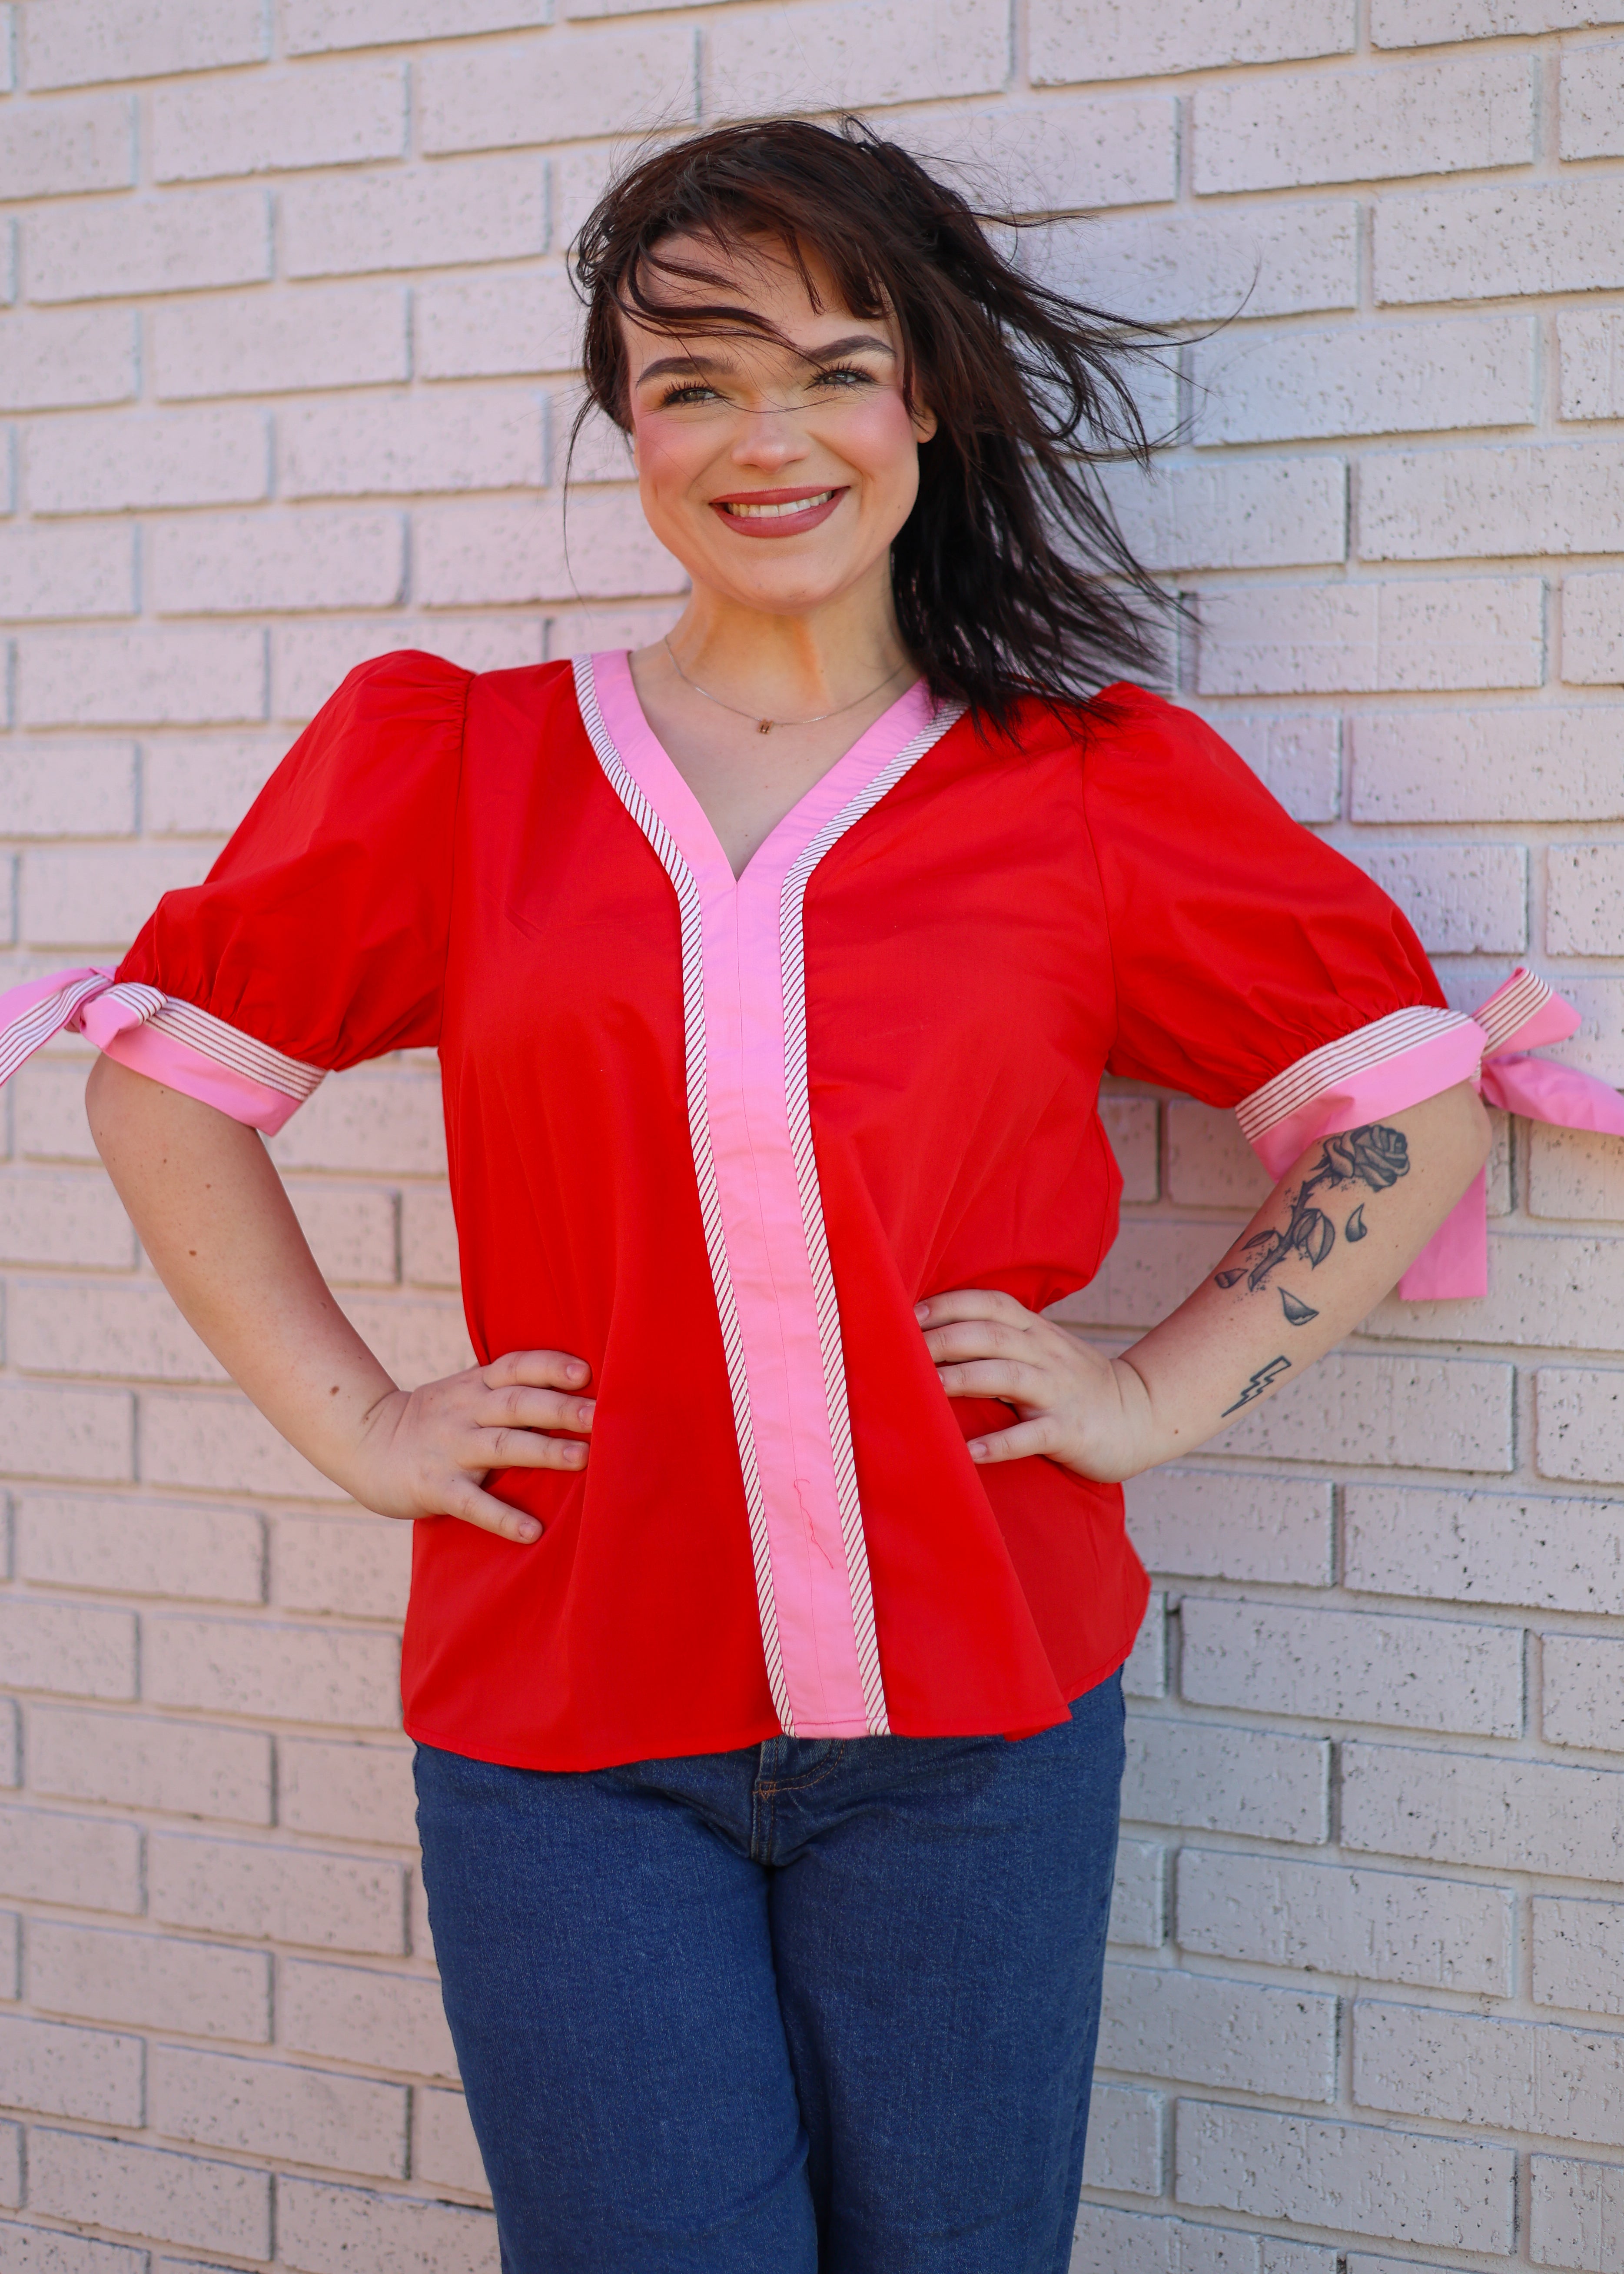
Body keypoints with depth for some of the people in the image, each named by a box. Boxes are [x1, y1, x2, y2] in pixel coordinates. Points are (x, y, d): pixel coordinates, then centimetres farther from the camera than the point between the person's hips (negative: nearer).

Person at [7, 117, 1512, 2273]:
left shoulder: (1094, 782, 3)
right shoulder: (450, 765, 5)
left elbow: (1412, 1108, 8)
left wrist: (1160, 1393, -1)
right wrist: (355, 1418, 3)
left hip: (974, 1716, 1)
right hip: (564, 1721, 0)